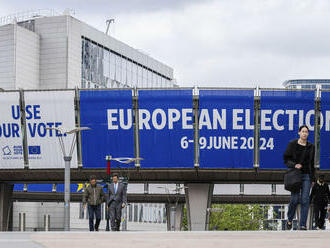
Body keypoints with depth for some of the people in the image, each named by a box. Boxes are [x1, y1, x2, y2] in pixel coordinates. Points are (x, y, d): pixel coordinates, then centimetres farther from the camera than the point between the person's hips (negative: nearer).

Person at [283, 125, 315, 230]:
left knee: (305, 200, -5)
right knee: (295, 199, -6)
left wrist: (313, 178, 10)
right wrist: (294, 165, -17)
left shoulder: (311, 147, 9)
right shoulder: (292, 144, 1)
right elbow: (286, 159, 1)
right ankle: (289, 220, 19)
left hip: (307, 175, 2)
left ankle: (302, 225, -2)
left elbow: (312, 164, 14)